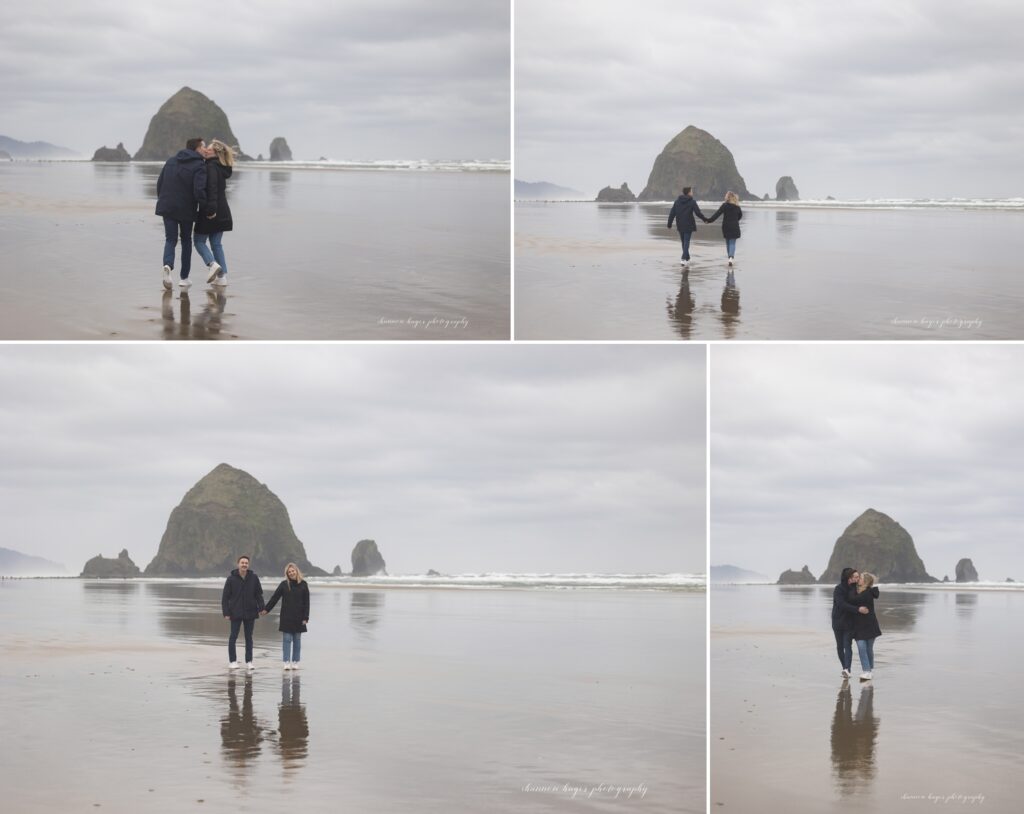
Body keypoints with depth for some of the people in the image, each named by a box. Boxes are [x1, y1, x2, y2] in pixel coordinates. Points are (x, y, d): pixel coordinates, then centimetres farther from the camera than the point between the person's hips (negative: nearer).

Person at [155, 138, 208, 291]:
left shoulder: (171, 161, 9)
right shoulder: (199, 166, -11)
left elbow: (159, 183, 13)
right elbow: (199, 191, -21)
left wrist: (162, 201, 24)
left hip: (167, 208, 3)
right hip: (186, 210, -3)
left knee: (170, 239, 6)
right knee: (186, 241, 13)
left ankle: (168, 264, -25)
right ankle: (184, 278, 17)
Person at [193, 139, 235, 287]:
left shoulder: (211, 167, -14)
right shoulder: (222, 168, 13)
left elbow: (212, 189, -24)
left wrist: (210, 208, -29)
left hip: (210, 213, -8)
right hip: (222, 212, 8)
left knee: (199, 241, 4)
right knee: (216, 244, 12)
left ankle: (212, 264, -16)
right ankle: (222, 276, 7)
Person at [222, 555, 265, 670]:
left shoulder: (253, 578, 0)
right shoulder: (231, 579, -6)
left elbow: (259, 594, 4)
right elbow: (225, 597, -4)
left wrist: (261, 608, -5)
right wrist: (226, 613, -9)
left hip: (250, 613, 2)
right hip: (236, 613, -2)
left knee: (249, 637, 8)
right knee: (233, 637, 1)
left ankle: (249, 661, 13)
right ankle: (232, 661, 8)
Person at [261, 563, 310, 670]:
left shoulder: (303, 584, 0)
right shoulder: (284, 584, 1)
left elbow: (306, 602, 1)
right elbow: (274, 598, 3)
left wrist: (305, 617, -4)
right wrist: (266, 609, 0)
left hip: (298, 618, 0)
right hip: (286, 617, 0)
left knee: (297, 640, 5)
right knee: (286, 640, -2)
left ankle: (295, 662, 11)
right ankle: (287, 662, -1)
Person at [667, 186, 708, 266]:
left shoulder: (677, 201, 3)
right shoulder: (692, 202, -9)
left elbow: (672, 214, 2)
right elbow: (698, 213, -11)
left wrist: (669, 224, 7)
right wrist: (705, 219, 3)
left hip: (680, 226, 4)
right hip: (689, 226, -4)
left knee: (684, 242, 16)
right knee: (686, 242, -3)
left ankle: (687, 258, 26)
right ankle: (684, 258, -17)